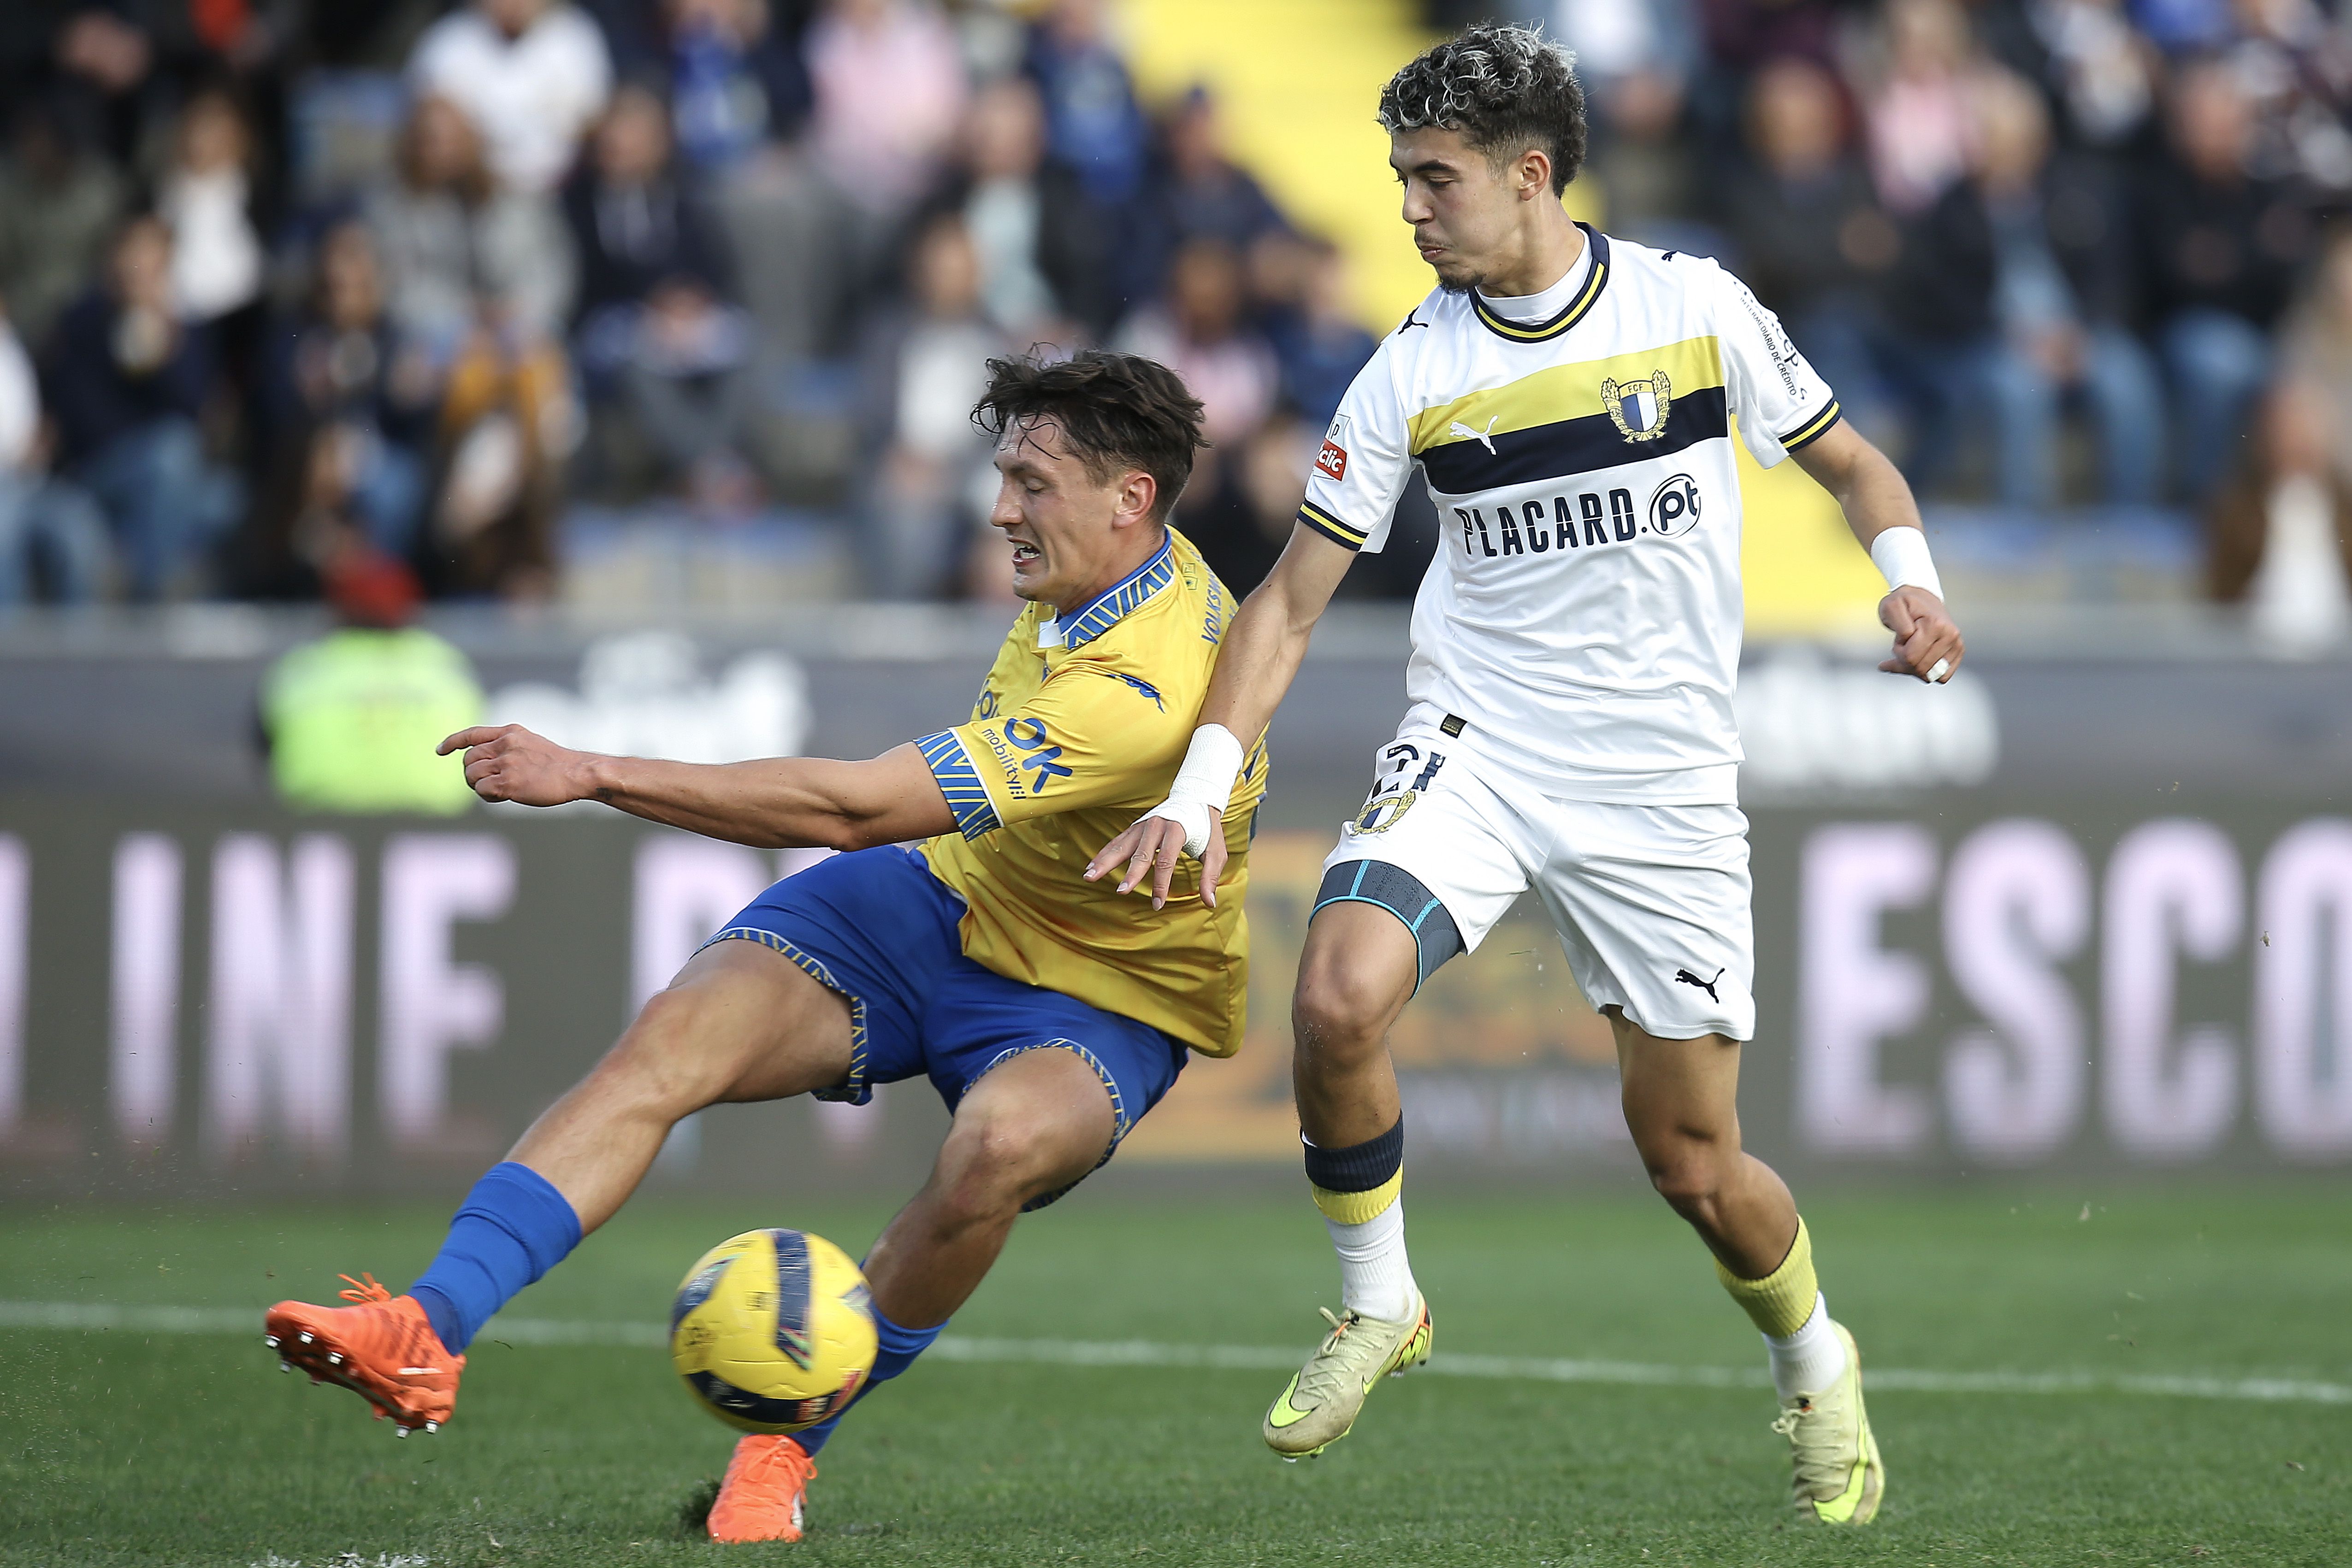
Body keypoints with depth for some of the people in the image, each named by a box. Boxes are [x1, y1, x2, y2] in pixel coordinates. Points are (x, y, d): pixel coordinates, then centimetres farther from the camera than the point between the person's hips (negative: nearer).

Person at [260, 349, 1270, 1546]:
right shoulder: (1089, 574, -5)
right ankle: (430, 1333, -32)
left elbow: (850, 808, -35)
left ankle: (788, 1439, -16)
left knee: (1001, 1145, -40)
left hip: (1094, 1004, -7)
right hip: (945, 898, 7)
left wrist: (593, 774, -33)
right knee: (674, 1039, -20)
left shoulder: (1146, 691, -33)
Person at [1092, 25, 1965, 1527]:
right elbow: (1292, 598, 1)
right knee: (1340, 997, -27)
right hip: (1476, 747, 1)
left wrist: (1914, 581, -11)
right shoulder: (1412, 373, -2)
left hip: (1665, 782, -1)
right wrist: (1197, 793, -10)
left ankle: (1816, 1366, 33)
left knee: (1691, 1158, 1)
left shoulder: (1696, 307, -4)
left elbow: (1848, 459, 10)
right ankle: (1379, 1306, -3)